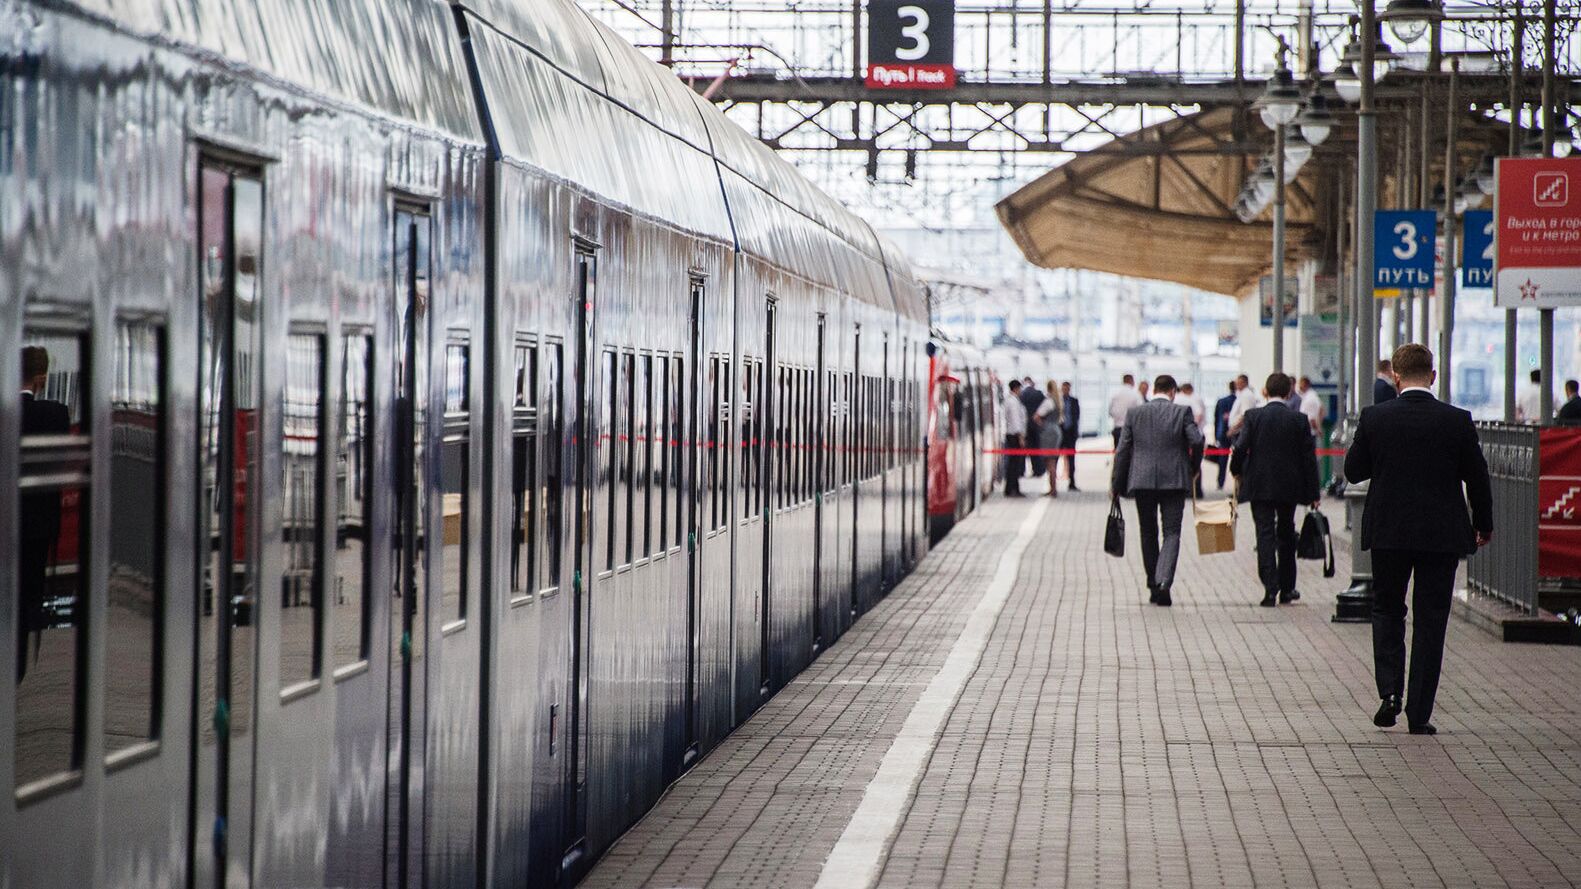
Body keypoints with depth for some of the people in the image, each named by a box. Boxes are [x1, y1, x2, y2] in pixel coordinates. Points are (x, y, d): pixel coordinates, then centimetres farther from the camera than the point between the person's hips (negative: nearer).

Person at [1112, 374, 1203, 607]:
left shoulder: (1134, 413, 3)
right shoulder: (1182, 412, -3)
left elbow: (1123, 450, 3)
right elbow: (1196, 441, -12)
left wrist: (1116, 484, 8)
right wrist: (1193, 467, 7)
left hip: (1142, 481, 2)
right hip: (1174, 481, -2)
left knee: (1148, 534, 14)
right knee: (1172, 532, 0)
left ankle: (1154, 587, 18)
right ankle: (1164, 581, -21)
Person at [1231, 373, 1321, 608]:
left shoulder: (1253, 417, -7)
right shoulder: (1299, 419, -3)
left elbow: (1240, 448, -11)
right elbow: (1309, 456, -2)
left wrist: (1237, 470, 10)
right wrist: (1312, 493, 3)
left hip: (1260, 486, -2)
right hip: (1289, 487, 2)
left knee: (1265, 535, -2)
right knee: (1286, 536, 16)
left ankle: (1270, 590, -12)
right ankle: (1286, 589, 23)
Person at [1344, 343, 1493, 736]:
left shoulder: (1374, 418, -6)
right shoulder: (1457, 421, -8)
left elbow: (1353, 471, 1)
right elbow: (1478, 477, -1)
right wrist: (1483, 524, 13)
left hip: (1387, 531, 1)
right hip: (1442, 535, -1)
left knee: (1387, 611, 17)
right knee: (1430, 621, 5)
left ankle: (1390, 692, 0)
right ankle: (1419, 714, 5)